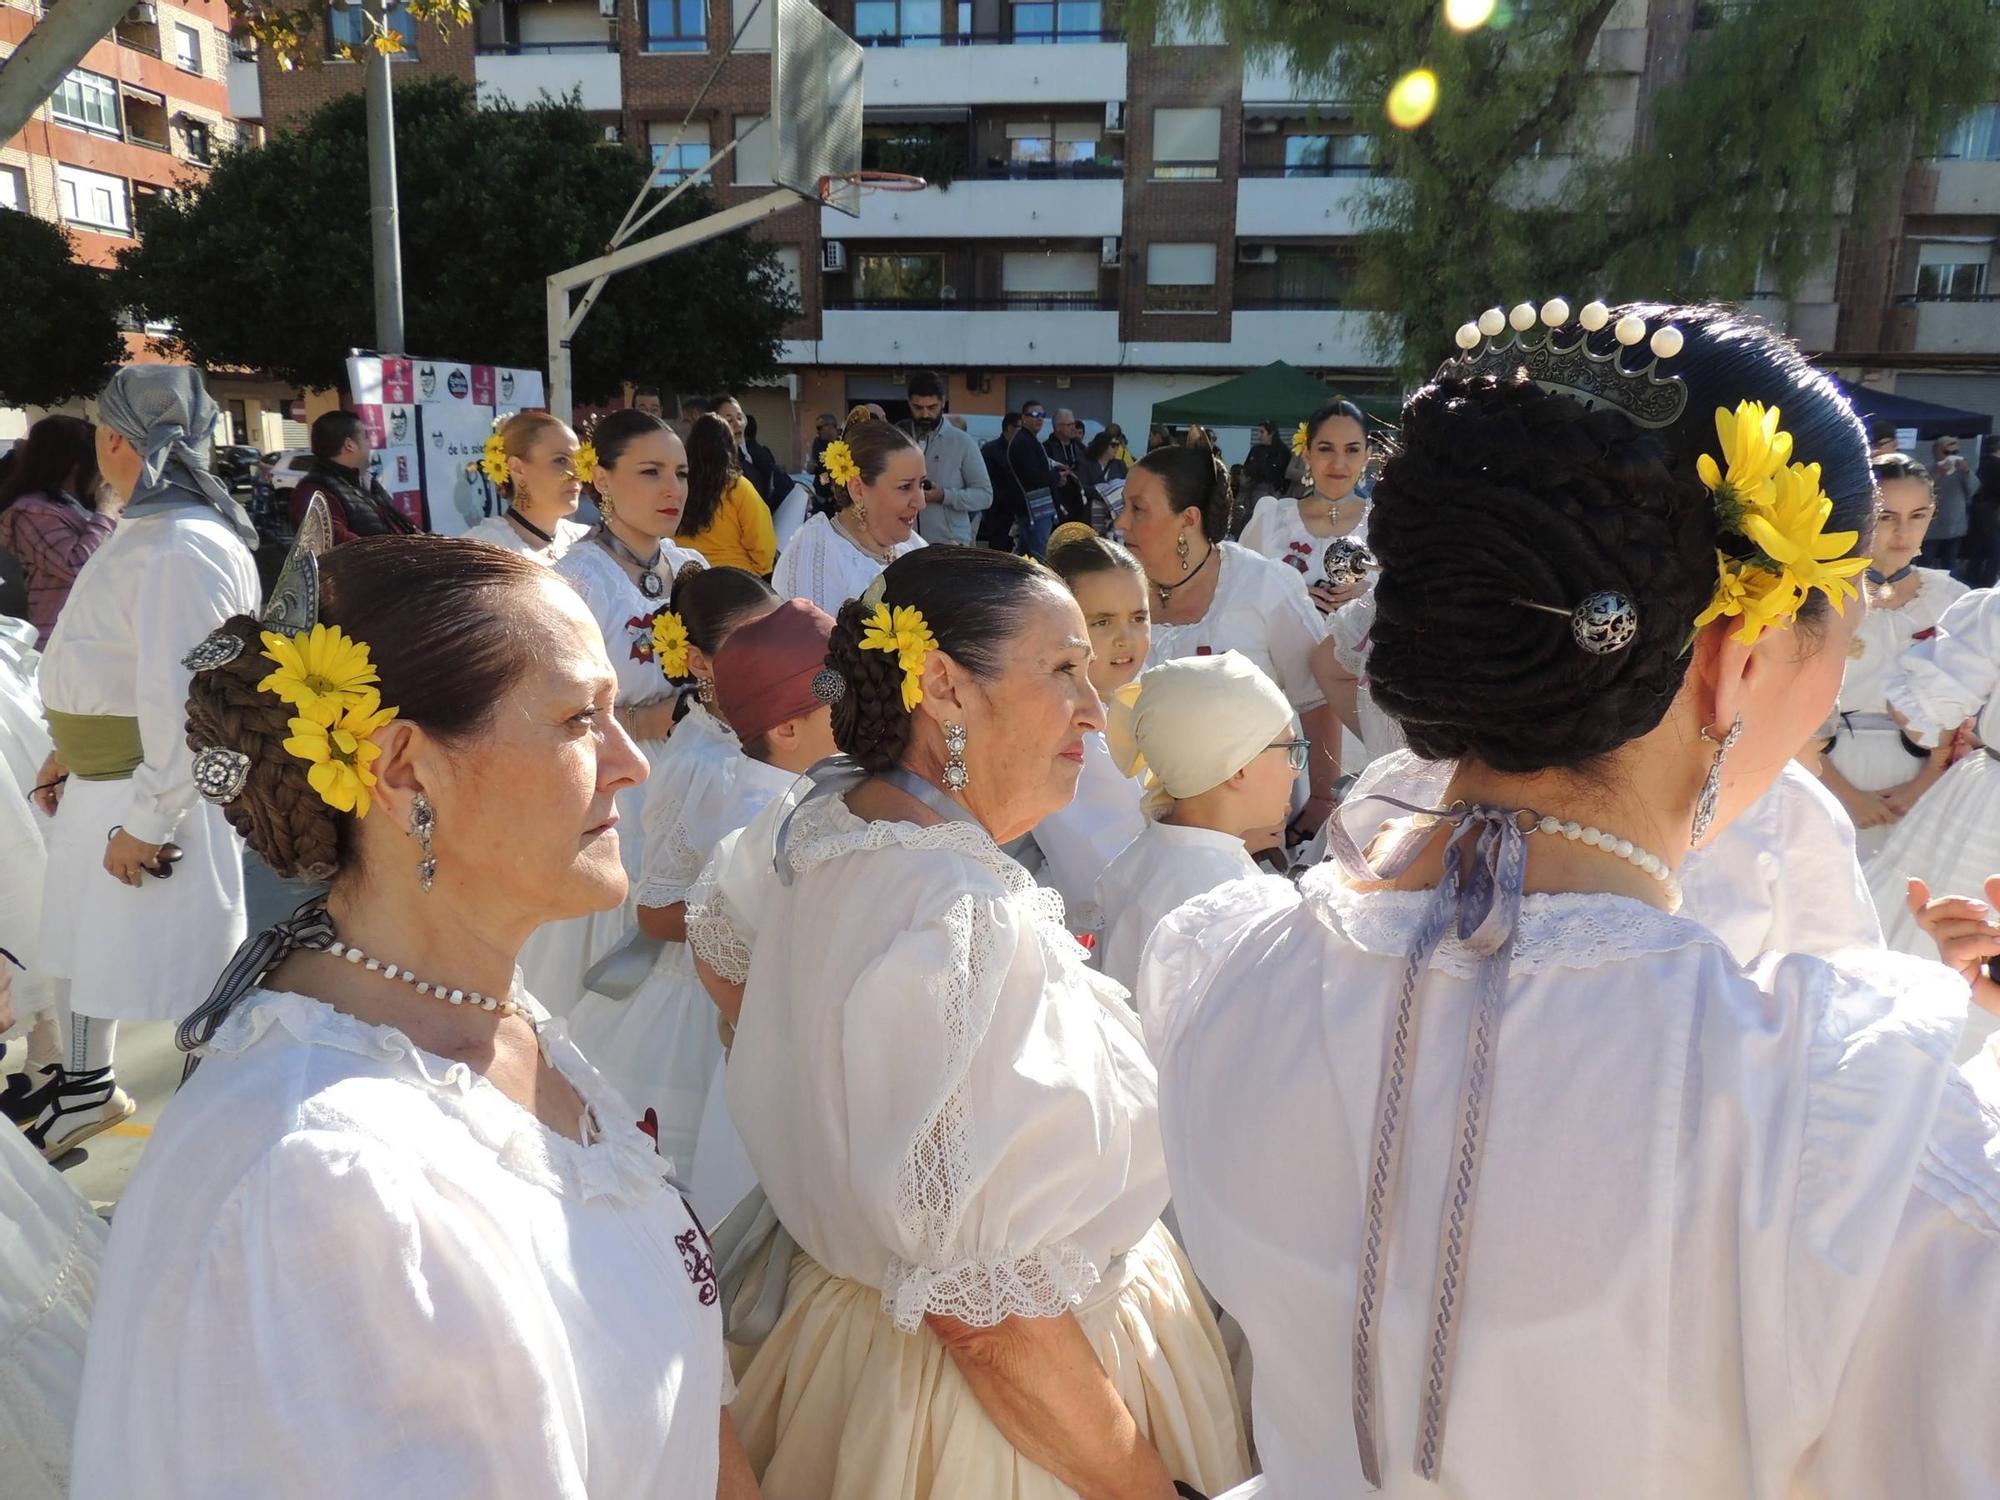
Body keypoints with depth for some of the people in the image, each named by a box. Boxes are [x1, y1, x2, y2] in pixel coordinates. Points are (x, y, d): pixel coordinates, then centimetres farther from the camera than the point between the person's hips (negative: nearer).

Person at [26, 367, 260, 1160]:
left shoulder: (183, 548, -24)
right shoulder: (142, 529, 9)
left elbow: (183, 700, -27)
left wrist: (148, 819, -23)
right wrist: (70, 750, 18)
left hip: (160, 792, -11)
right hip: (100, 780, 11)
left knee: (185, 972, 3)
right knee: (92, 937, 26)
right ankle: (85, 1084, 49)